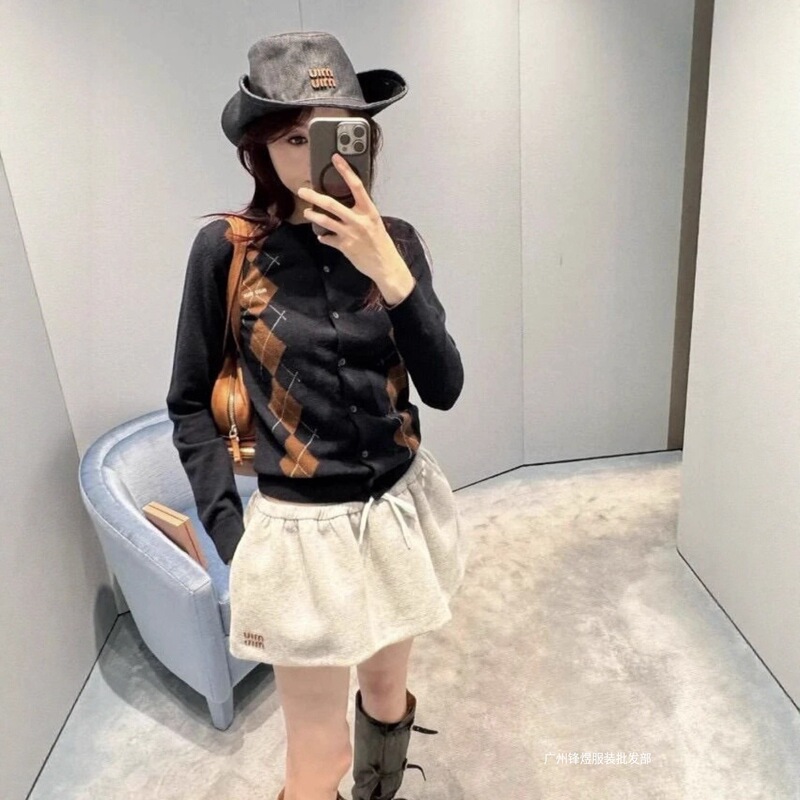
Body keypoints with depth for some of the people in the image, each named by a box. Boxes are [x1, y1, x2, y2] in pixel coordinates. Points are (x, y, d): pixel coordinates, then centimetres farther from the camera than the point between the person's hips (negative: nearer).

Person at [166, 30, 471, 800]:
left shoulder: (394, 241, -4)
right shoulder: (226, 248, -12)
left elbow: (444, 389, -10)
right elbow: (191, 405, -3)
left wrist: (389, 272, -23)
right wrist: (230, 534, -9)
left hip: (401, 508, 4)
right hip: (303, 528, -3)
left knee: (388, 690, 27)